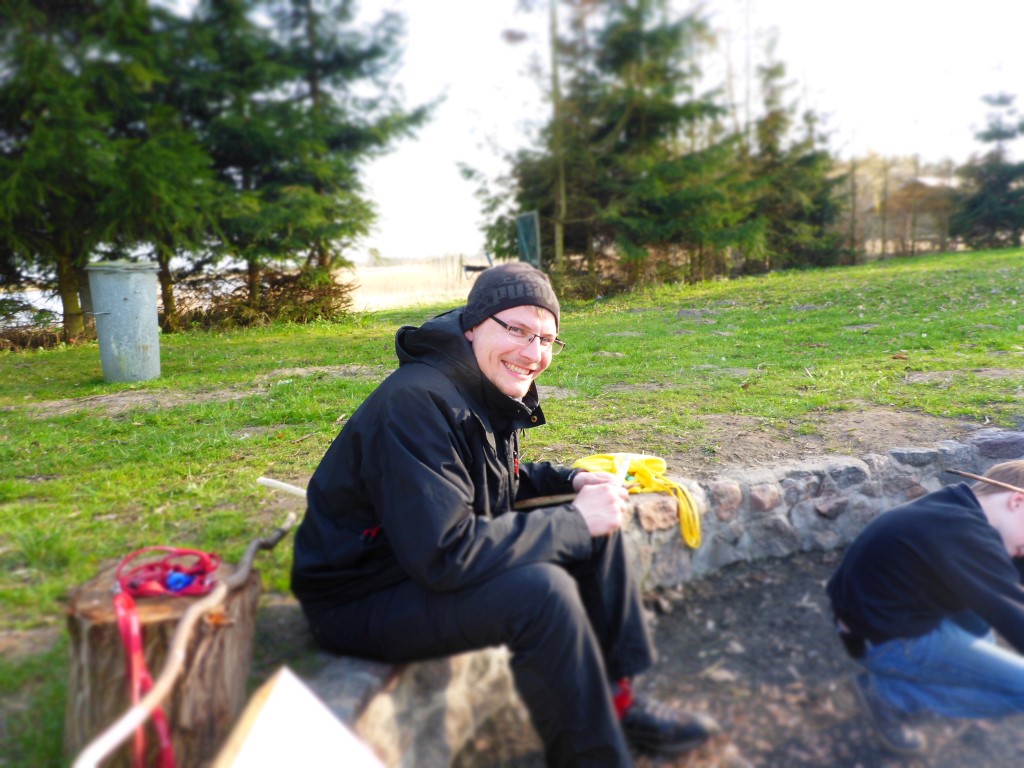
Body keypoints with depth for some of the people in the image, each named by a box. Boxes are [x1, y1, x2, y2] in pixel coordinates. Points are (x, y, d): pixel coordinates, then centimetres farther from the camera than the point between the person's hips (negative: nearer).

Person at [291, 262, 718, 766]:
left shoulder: (492, 391, 0)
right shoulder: (418, 406, -29)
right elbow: (445, 556, -33)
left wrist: (571, 481, -2)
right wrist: (574, 520, -26)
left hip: (433, 558, 10)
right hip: (361, 600, -9)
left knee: (597, 524, 3)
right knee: (541, 591, -31)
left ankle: (616, 698, 12)